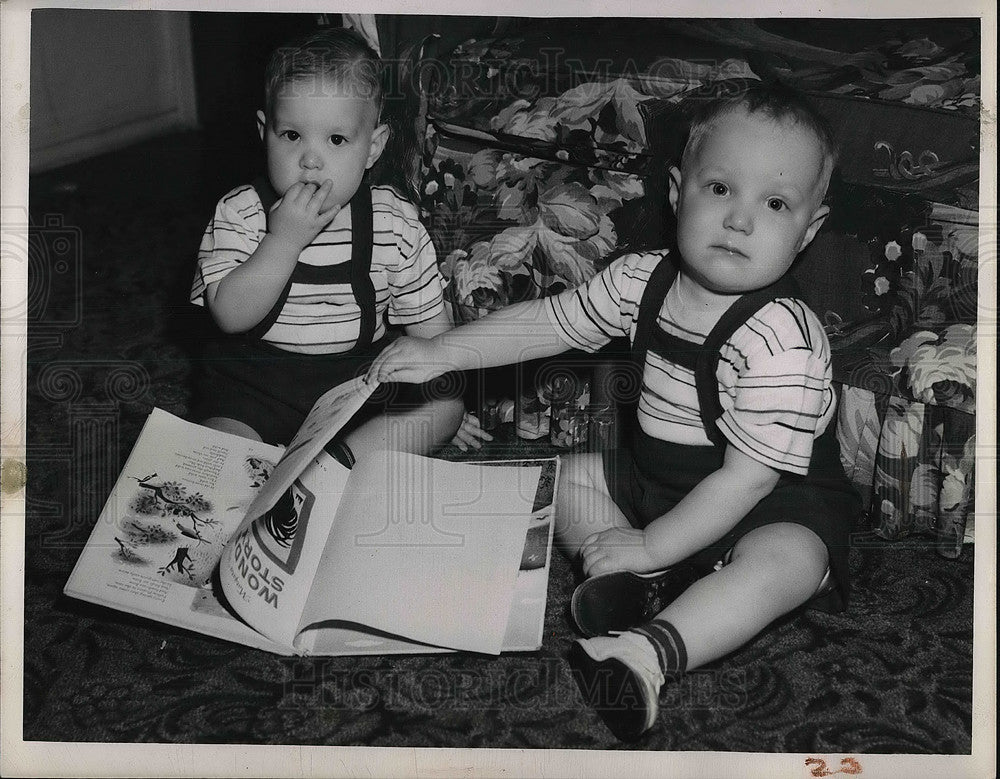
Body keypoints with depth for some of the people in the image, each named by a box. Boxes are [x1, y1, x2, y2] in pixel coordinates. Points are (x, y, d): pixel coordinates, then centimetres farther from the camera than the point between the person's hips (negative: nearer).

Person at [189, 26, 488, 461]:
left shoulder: (394, 221, -6)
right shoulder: (240, 213, -9)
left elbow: (427, 319, 2)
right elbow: (231, 315, -20)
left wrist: (444, 402, -4)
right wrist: (285, 239, -29)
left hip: (360, 375, 3)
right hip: (255, 380, -2)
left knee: (445, 405, -16)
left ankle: (337, 460, -20)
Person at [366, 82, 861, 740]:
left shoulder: (783, 341, -28)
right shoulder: (643, 279, -8)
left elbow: (746, 478, -27)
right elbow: (551, 321, 3)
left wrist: (650, 545, -24)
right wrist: (442, 351, -5)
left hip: (776, 504, -7)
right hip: (654, 473, 7)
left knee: (791, 559, -36)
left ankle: (649, 650, -49)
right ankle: (639, 587, -19)